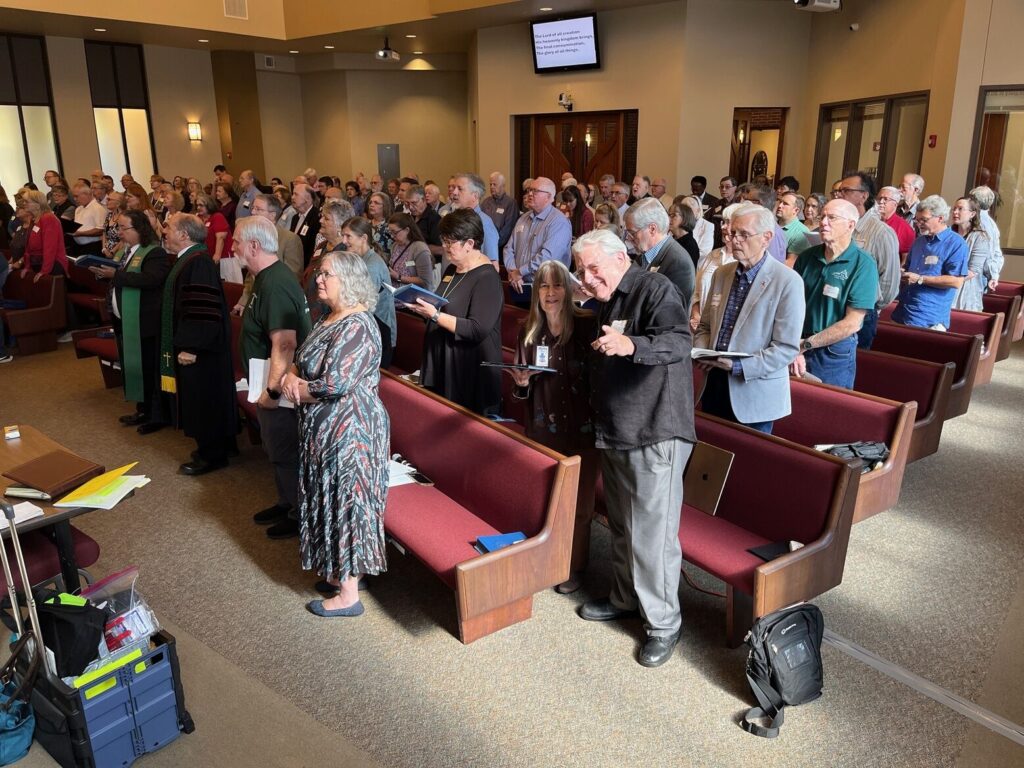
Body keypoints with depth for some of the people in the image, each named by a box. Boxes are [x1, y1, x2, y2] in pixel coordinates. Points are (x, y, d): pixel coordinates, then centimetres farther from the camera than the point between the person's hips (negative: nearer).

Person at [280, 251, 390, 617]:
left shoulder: (357, 327, -22)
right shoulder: (329, 318, 9)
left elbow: (335, 384, -28)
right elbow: (303, 361, 17)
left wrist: (297, 390, -10)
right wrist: (291, 375, -6)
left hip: (349, 431, -10)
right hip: (325, 429, 10)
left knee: (346, 503, 0)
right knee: (330, 500, 19)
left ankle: (348, 595, 13)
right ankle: (339, 570, 35)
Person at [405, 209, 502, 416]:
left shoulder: (486, 278, -17)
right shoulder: (452, 270, 12)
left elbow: (477, 331, -24)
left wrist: (434, 315, -25)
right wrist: (423, 307, 7)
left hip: (471, 371, -9)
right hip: (442, 364, 9)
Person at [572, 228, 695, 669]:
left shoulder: (655, 289, -12)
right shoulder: (608, 303, 18)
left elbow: (678, 342, -29)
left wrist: (630, 345, -46)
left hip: (654, 434, -9)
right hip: (614, 433, 9)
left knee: (652, 531, -4)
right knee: (621, 525, 19)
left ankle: (663, 623, 11)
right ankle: (625, 599, 35)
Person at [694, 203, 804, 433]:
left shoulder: (788, 282, -11)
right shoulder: (721, 274, 8)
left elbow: (787, 348, -14)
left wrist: (739, 366, -21)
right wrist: (702, 352, -5)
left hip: (754, 396, -5)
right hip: (715, 386, 5)